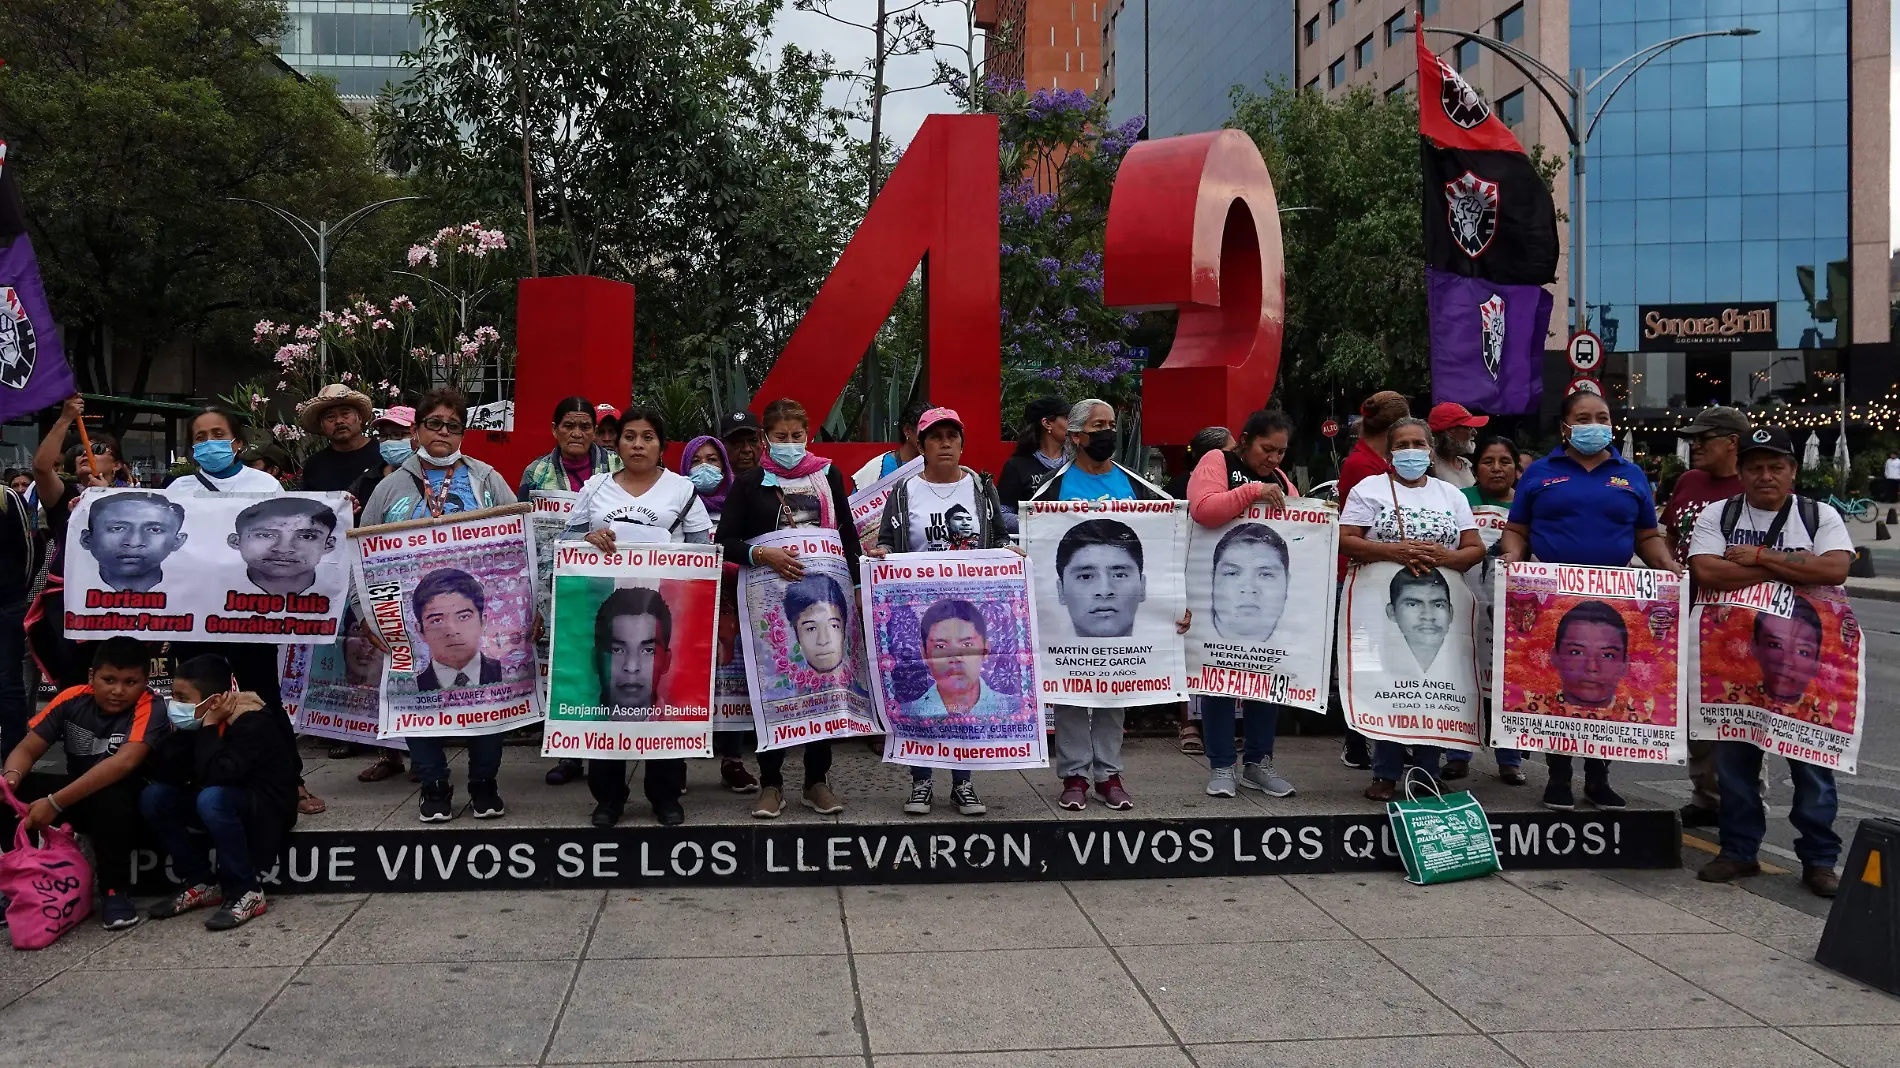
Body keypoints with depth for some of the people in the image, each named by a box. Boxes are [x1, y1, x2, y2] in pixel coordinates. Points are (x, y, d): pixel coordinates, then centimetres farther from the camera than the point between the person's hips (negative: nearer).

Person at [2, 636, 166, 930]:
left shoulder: (149, 710, -22)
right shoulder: (73, 699, -7)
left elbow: (124, 762, -37)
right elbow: (27, 749, -6)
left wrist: (55, 803, -40)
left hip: (131, 805, -5)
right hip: (80, 798, 5)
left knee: (110, 797, -38)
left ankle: (116, 890, -17)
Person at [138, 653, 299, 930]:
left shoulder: (254, 723, -24)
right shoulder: (198, 720, -1)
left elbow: (215, 776, -36)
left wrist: (209, 726, -27)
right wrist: (182, 732, -16)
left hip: (266, 809, -8)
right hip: (225, 804, 8)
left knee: (211, 799, -36)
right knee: (153, 797, -9)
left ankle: (247, 893, -23)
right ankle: (201, 884, -1)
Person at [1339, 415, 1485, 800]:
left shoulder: (1451, 494, 16)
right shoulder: (1370, 488, 7)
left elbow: (1475, 549, 10)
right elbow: (1345, 540, -4)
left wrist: (1442, 556, -11)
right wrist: (1394, 551, -16)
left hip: (1441, 602, 3)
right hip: (1385, 602, -3)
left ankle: (1428, 772, 8)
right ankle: (1386, 774, 1)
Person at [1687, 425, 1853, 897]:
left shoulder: (1821, 517, 5)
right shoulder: (1717, 517, 4)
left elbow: (1835, 569, -13)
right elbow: (1706, 571, -13)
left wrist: (1759, 557, -12)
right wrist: (1787, 570, -12)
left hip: (1805, 656, -1)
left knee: (1812, 755, 2)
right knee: (1734, 755, 6)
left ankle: (1819, 858, 13)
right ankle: (1738, 850, 19)